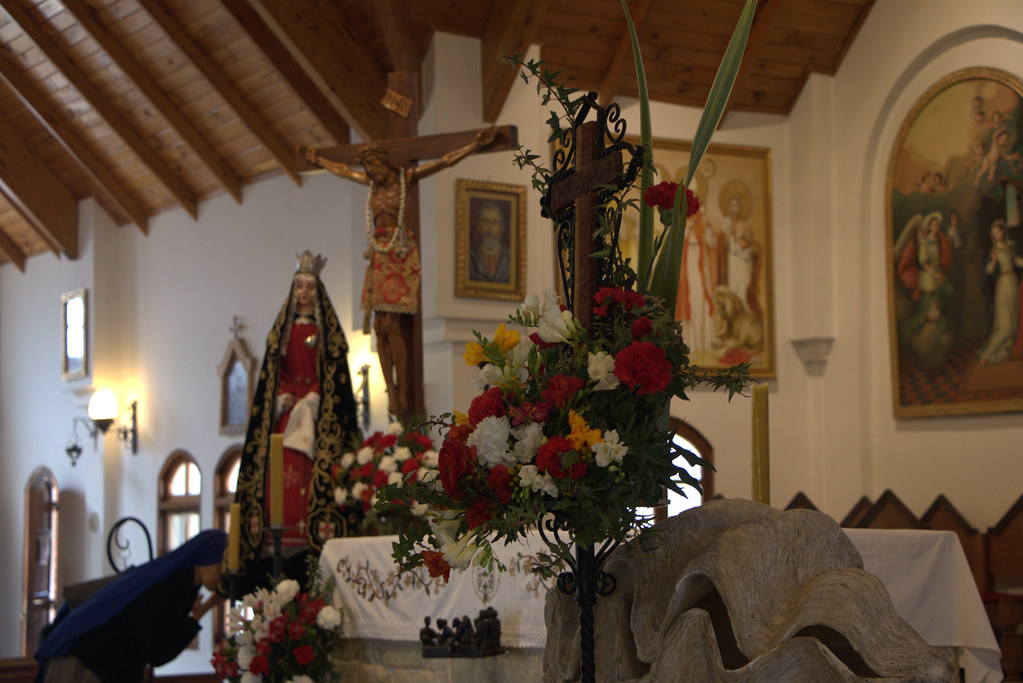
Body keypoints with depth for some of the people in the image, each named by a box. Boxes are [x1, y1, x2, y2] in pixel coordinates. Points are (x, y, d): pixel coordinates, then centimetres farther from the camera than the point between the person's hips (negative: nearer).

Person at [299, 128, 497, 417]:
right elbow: (343, 170, 32)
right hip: (379, 253, 6)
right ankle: (391, 391, 0)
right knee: (380, 325, -2)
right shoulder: (372, 183, 16)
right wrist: (317, 160, 43)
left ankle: (403, 391, -12)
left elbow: (447, 160, 0)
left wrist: (475, 145, -6)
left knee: (392, 323, -14)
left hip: (400, 254, -6)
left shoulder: (406, 177, 2)